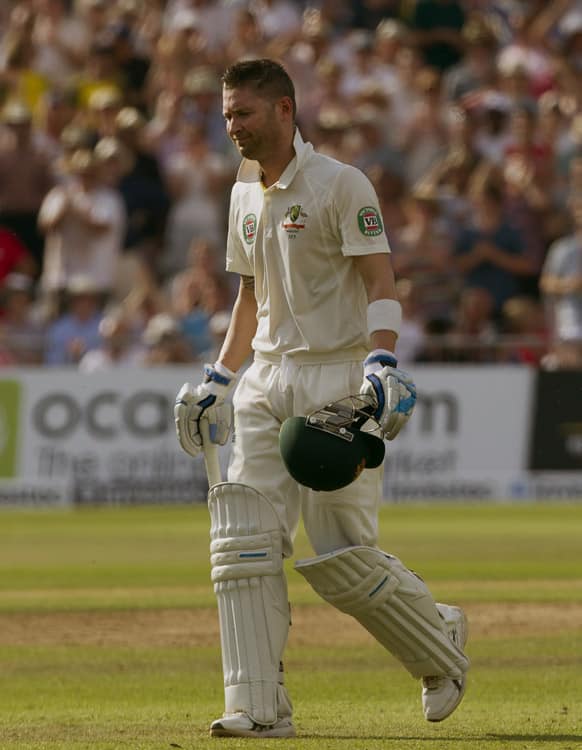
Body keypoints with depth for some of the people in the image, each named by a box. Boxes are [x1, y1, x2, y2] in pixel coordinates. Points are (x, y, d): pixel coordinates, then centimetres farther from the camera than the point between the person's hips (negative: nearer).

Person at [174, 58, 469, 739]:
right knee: (243, 540, -6)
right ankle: (259, 707, -6)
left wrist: (381, 362, -29)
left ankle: (441, 645, 18)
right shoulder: (245, 196, 15)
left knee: (341, 555, -8)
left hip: (338, 380, -7)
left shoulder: (339, 185, -9)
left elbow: (380, 283, -15)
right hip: (267, 380, 7)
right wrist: (217, 378, 21)